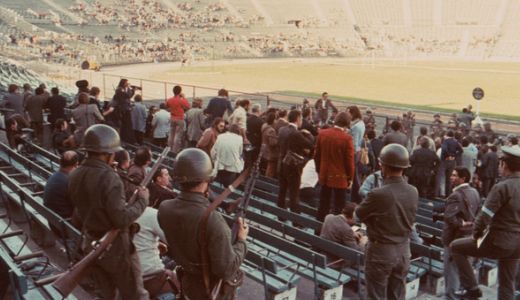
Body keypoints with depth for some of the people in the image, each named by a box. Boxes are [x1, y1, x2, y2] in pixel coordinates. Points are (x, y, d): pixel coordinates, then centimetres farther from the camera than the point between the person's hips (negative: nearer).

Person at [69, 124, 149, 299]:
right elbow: (121, 219, -26)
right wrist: (142, 200, -15)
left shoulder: (74, 176, 0)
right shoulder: (108, 177, -25)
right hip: (114, 246, -7)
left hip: (90, 244, 7)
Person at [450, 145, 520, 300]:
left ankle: (471, 287, 9)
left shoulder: (502, 187, -19)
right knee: (507, 284, 18)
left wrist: (476, 234, -4)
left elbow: (484, 216, -20)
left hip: (499, 241, -7)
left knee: (455, 246, 9)